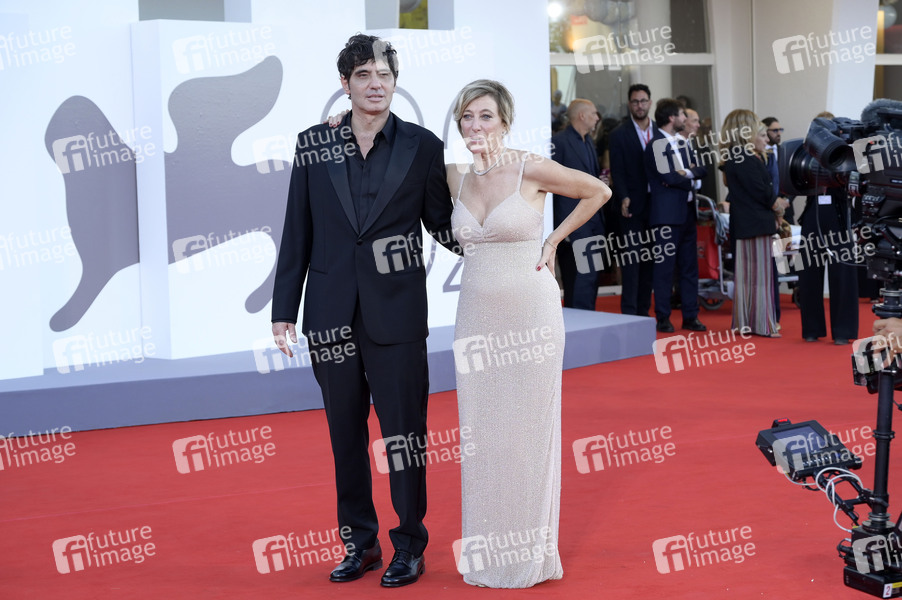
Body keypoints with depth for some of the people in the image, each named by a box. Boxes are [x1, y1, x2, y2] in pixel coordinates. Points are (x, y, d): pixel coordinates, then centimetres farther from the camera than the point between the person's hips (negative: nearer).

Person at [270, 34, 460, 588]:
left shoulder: (422, 146, -1)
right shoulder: (314, 145, 4)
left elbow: (442, 222, 8)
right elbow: (298, 231, 6)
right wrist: (284, 309, 5)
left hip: (396, 313, -2)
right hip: (332, 314, 2)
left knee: (404, 432, 4)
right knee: (346, 433, 12)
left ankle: (410, 546, 19)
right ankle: (360, 543, 26)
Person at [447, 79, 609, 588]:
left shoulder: (531, 169, -9)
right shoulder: (456, 175, 4)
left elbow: (599, 192, 3)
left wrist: (553, 240, 2)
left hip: (530, 313, -4)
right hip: (478, 314, 4)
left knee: (529, 428, 4)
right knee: (481, 429, 7)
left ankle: (531, 550, 17)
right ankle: (488, 548, 18)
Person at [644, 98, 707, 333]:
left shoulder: (682, 143, 16)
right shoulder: (657, 144, -10)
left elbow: (702, 170, 10)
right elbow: (668, 176, -18)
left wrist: (687, 172, -11)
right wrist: (691, 180, -1)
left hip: (687, 212, 8)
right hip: (667, 214, -8)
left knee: (689, 266, 10)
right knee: (665, 267, -3)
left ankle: (690, 316, 16)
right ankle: (663, 319, 3)